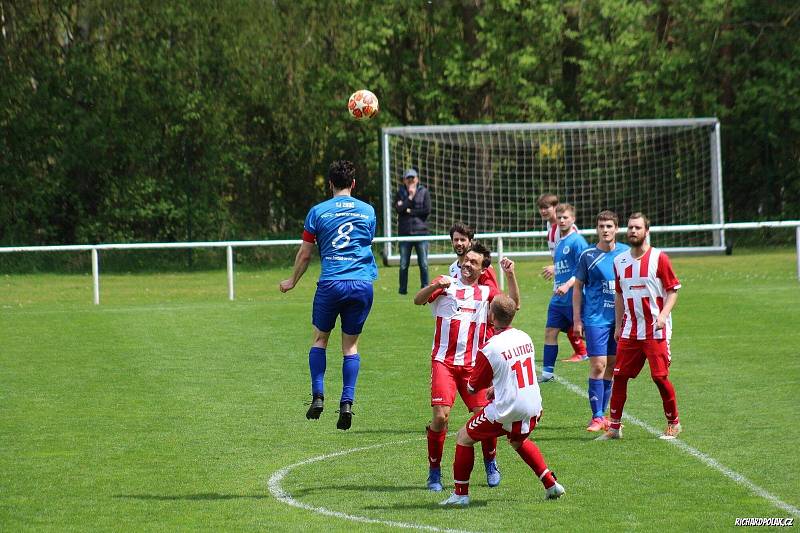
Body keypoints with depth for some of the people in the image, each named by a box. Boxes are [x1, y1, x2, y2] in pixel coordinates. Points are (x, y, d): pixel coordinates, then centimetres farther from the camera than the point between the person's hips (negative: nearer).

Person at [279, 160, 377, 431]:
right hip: (362, 283, 2)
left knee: (320, 338, 15)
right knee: (350, 344, 10)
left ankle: (318, 396, 1)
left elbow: (305, 253, 7)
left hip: (331, 284, -2)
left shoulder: (318, 212, 2)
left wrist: (292, 282, 22)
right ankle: (347, 402, -4)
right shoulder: (368, 211, 8)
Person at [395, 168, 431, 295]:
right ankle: (403, 288, 11)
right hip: (404, 232, 1)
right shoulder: (400, 193, 8)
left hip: (421, 232, -1)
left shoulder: (424, 192, 6)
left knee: (423, 264, -1)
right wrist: (410, 197, -12)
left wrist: (409, 211, -5)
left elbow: (427, 210, -5)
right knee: (403, 264, 3)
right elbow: (398, 209, -7)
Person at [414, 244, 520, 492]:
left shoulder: (486, 293, 14)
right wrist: (436, 286, -27)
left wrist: (510, 275, -9)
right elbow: (418, 300, -8)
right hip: (444, 362, -2)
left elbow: (513, 304, 1)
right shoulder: (445, 284, 7)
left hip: (473, 365, 2)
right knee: (440, 416, -14)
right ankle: (434, 471, 1)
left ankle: (491, 463, 22)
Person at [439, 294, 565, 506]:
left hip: (507, 411, -7)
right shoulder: (525, 338, 2)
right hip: (533, 408, 7)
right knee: (518, 441, 36)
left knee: (464, 438, 12)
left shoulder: (489, 349, -17)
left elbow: (472, 388, -3)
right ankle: (551, 484, 30)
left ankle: (461, 494, 11)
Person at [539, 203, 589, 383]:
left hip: (574, 298, -9)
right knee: (550, 332, 7)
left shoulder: (577, 241, -11)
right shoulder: (559, 242, 16)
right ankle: (547, 372, 13)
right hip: (558, 299, 9)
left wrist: (568, 285, -28)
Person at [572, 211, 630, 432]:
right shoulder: (588, 256, -2)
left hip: (619, 318, 3)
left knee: (611, 366, 8)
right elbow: (578, 288, 3)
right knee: (598, 366, -10)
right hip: (595, 319, -3)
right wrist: (577, 319, -2)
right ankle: (596, 417, -6)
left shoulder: (625, 253, 5)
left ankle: (602, 414, 18)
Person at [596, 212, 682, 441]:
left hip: (655, 330, -5)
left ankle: (673, 424, 11)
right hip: (630, 331, 5)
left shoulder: (659, 258, -5)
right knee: (619, 376, 1)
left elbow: (673, 291, -3)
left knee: (660, 376, -5)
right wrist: (618, 325, 14)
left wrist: (663, 315, -18)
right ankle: (614, 426, 9)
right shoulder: (619, 261, 9)